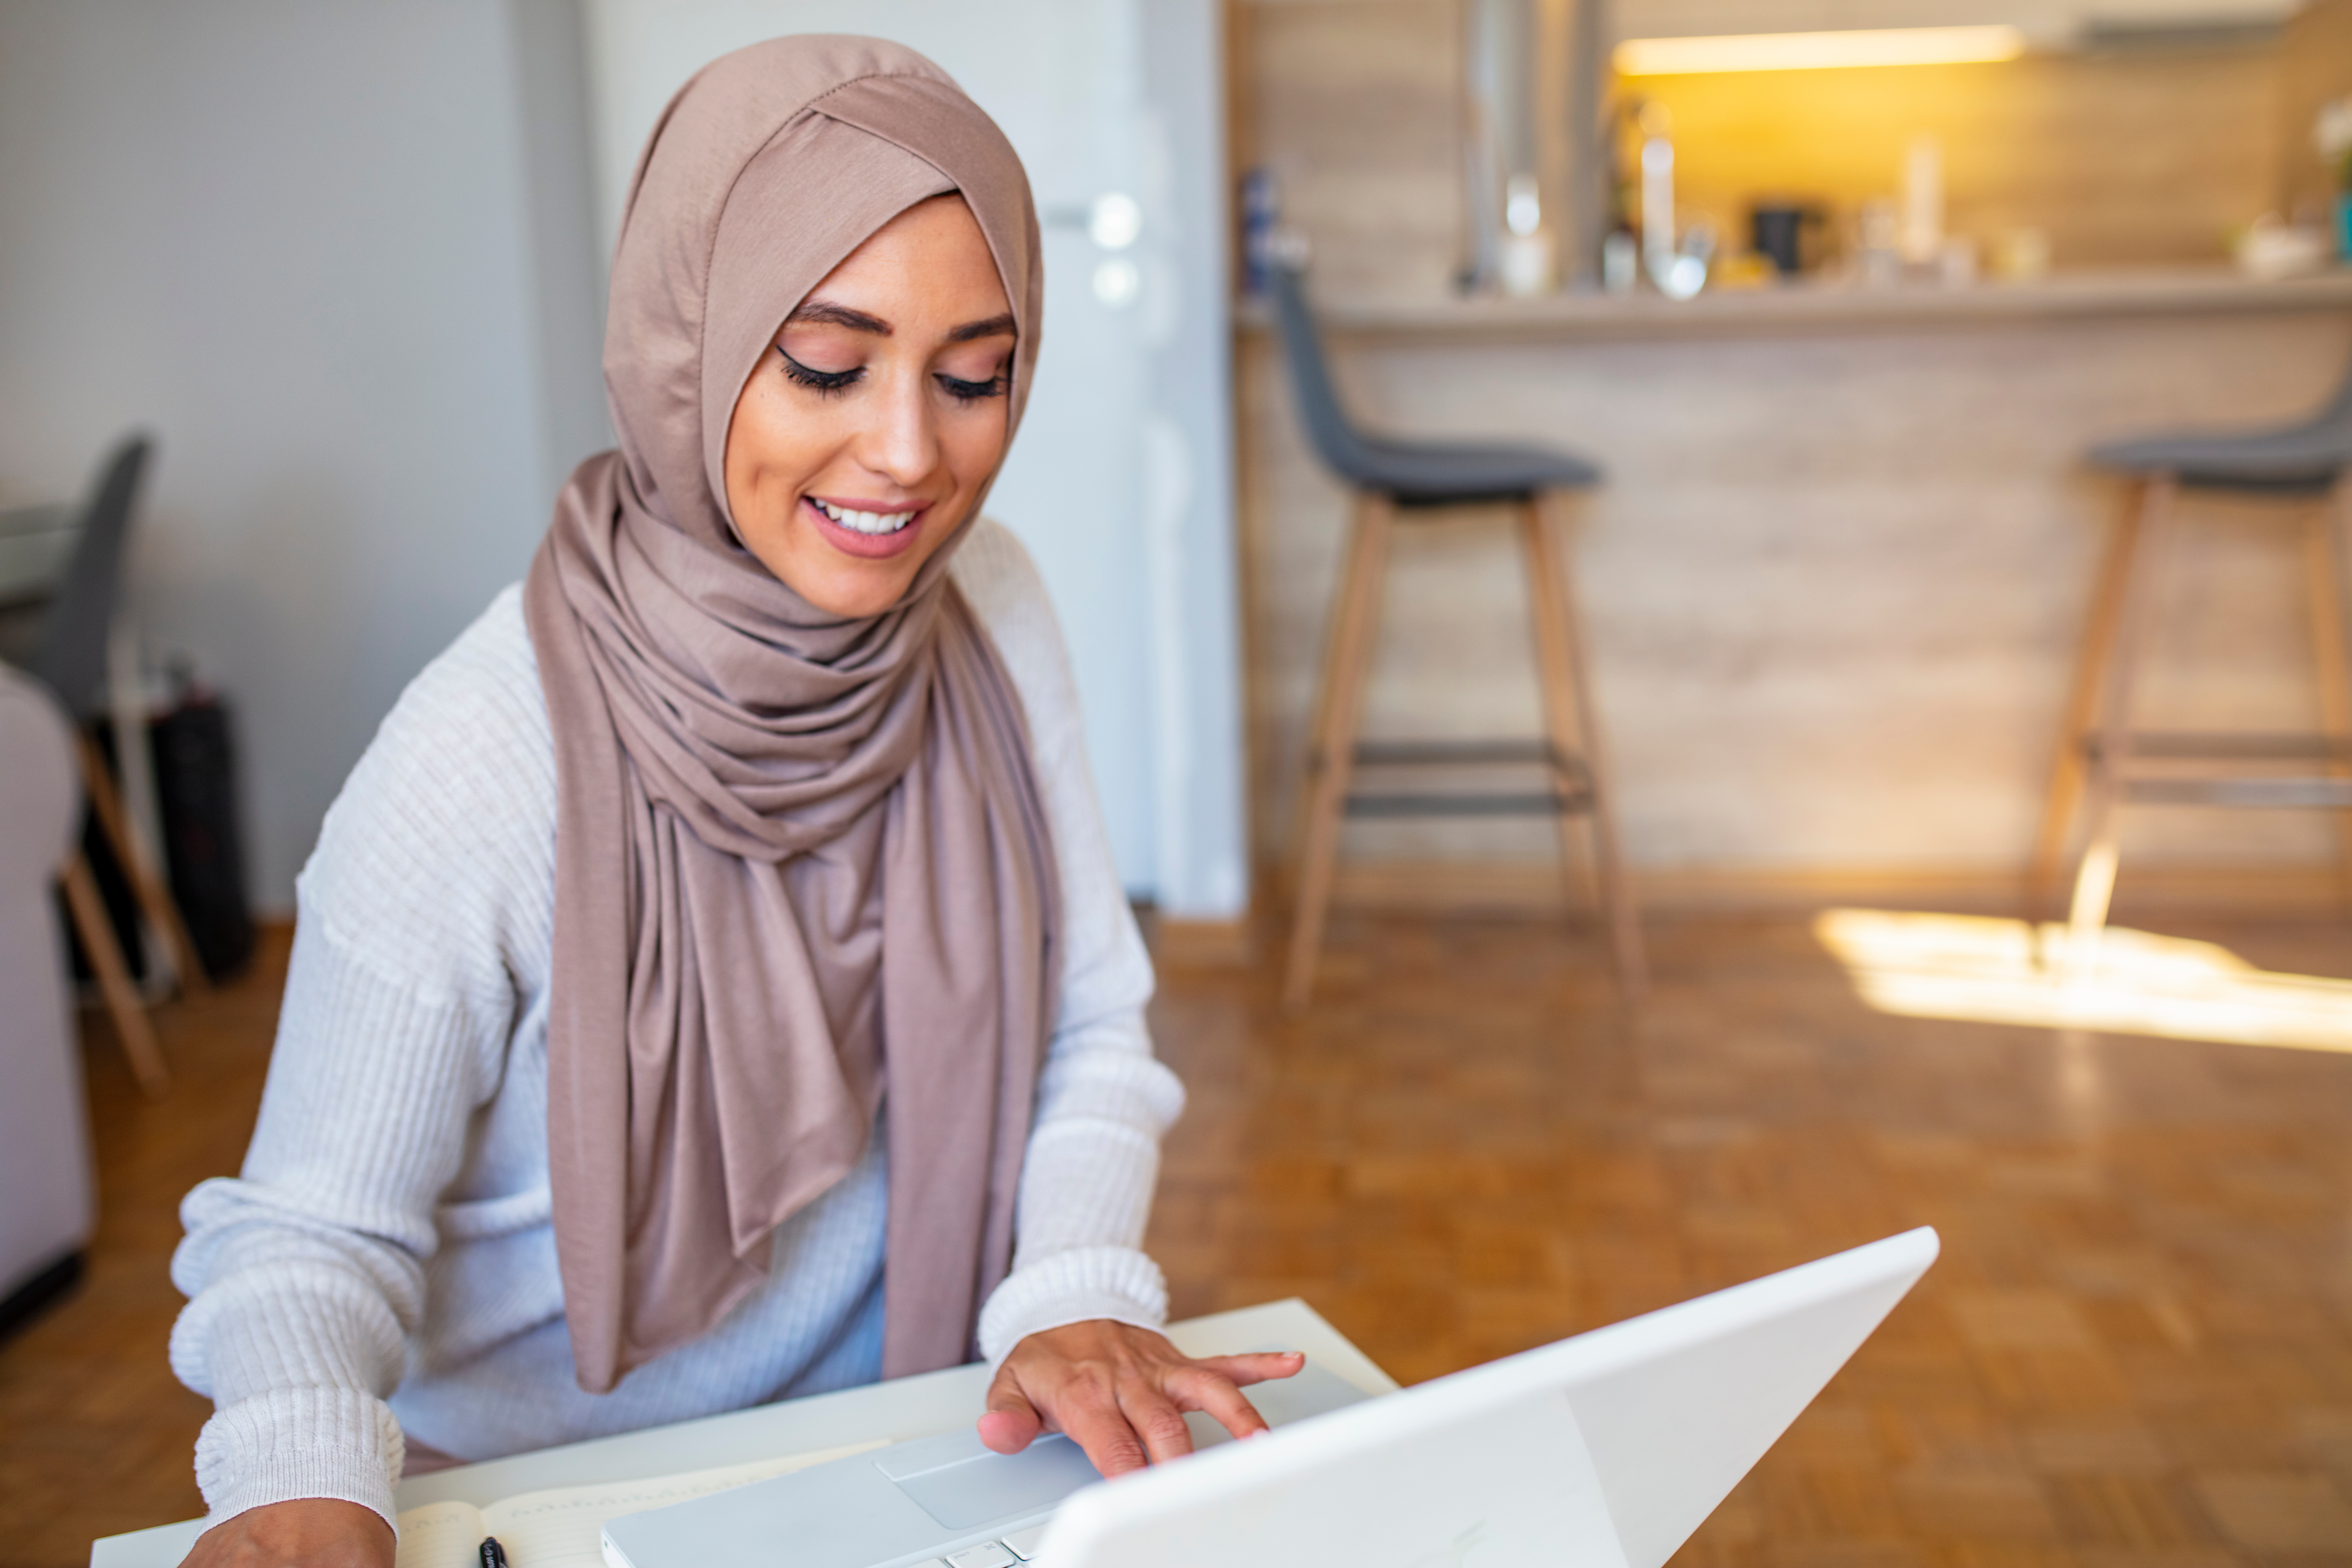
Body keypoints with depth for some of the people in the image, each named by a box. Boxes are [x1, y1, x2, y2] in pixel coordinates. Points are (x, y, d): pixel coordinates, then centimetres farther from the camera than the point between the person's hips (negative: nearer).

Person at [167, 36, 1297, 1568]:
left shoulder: (987, 608, -7)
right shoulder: (474, 773, -23)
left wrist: (1074, 1297, -18)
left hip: (909, 1436, 2)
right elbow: (310, 1231, -13)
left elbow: (1091, 1033, -1)